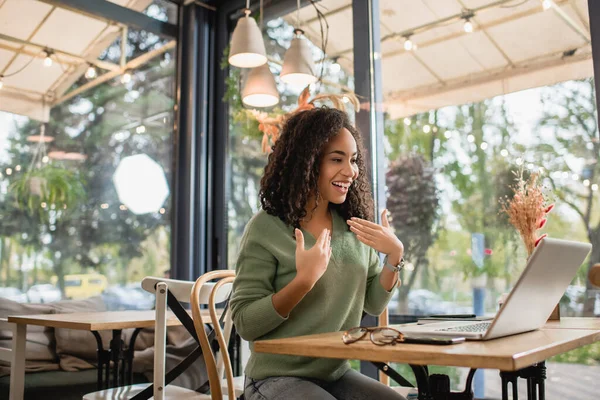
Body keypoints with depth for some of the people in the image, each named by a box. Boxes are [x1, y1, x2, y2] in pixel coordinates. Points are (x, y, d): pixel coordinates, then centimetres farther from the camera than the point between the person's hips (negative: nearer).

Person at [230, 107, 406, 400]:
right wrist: (304, 280, -27)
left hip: (338, 375, 5)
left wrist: (395, 255, -8)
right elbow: (245, 323, -15)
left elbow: (373, 305, 8)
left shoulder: (354, 227, 3)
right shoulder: (267, 228, -13)